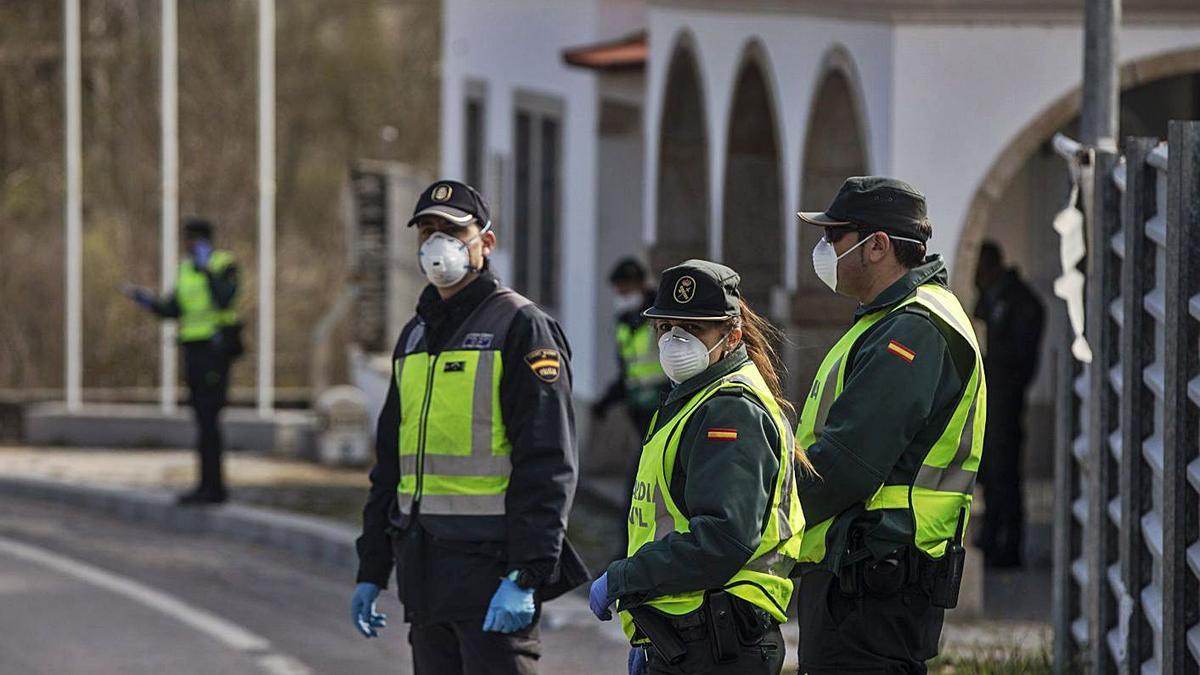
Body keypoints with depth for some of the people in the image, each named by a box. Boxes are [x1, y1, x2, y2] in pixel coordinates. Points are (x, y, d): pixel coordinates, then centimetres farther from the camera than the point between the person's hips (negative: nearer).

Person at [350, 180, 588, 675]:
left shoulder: (521, 327, -6)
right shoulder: (415, 337, 18)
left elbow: (547, 465, -13)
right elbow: (391, 463, 24)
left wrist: (526, 576, -20)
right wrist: (371, 570, 19)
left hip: (491, 565, -8)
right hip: (423, 570, 8)